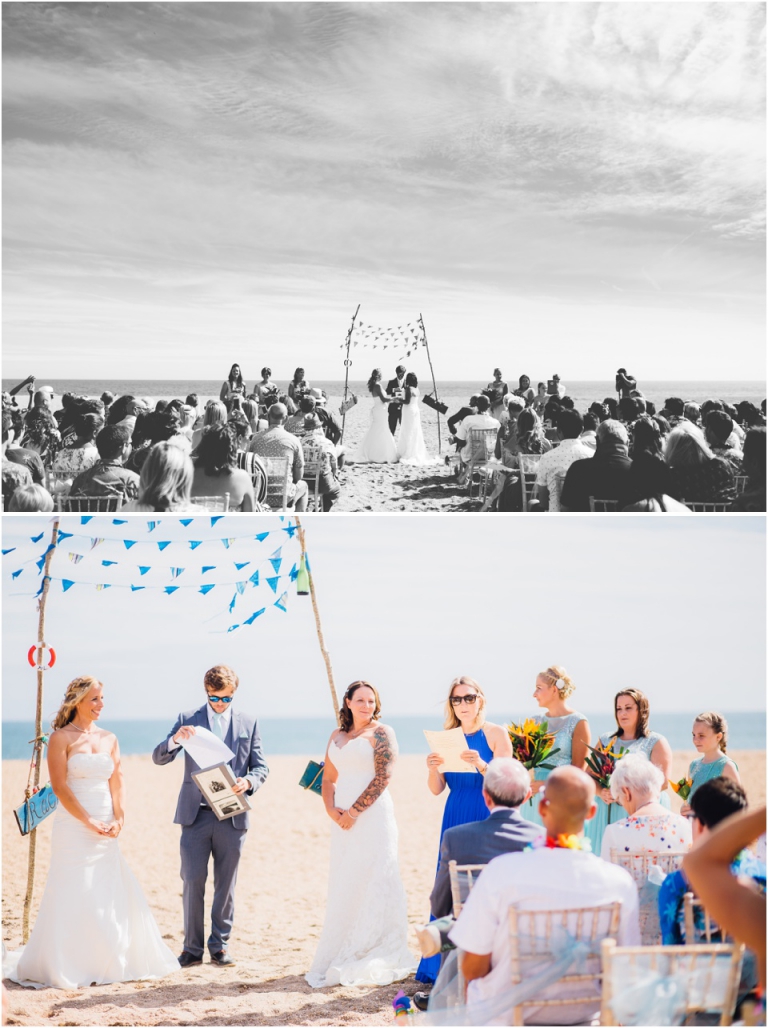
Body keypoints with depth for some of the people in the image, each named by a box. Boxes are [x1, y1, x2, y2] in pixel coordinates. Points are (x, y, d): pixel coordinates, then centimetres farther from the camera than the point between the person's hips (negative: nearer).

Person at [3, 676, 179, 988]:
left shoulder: (109, 739, 12)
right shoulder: (61, 738, -4)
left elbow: (117, 783, 9)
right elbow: (60, 787, -10)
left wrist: (118, 819, -6)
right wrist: (90, 822, -15)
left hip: (106, 830, 5)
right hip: (73, 826, -5)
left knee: (112, 895, 6)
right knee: (74, 895, -5)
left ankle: (108, 962, 17)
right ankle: (68, 969, 3)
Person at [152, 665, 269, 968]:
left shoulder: (248, 723, 10)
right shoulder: (188, 719, 6)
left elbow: (261, 767, 9)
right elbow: (158, 758, 1)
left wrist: (248, 782, -14)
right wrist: (176, 739, -20)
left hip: (232, 815, 1)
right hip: (196, 814, -1)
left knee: (225, 884, 6)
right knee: (192, 882, -3)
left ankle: (220, 945, 15)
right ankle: (192, 948, 5)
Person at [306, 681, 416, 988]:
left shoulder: (382, 733, -2)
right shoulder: (337, 736, 16)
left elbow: (382, 778, -11)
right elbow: (328, 779, 16)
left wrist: (354, 812, -15)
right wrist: (332, 810, -3)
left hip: (372, 816, -6)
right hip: (343, 820, 6)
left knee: (371, 880, -6)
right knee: (342, 885, 6)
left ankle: (376, 957, -1)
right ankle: (342, 957, 12)